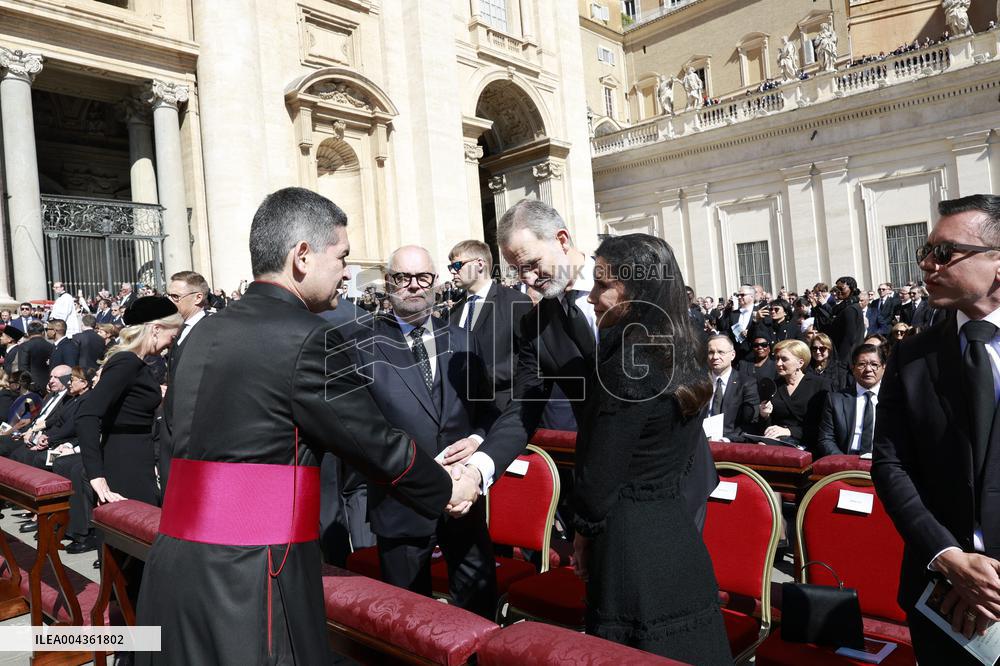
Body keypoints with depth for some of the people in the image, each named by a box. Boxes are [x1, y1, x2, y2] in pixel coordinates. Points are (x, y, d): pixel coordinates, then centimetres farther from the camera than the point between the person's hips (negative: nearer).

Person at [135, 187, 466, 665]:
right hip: (247, 577, -8)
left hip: (176, 561, 8)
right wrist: (448, 489, 8)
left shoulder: (206, 332, 8)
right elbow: (375, 443, -10)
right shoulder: (307, 338, -16)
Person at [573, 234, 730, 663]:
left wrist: (584, 532, 0)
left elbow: (601, 473, -18)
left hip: (631, 540, -8)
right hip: (678, 531, 8)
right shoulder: (681, 355, 4)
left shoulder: (628, 365, -22)